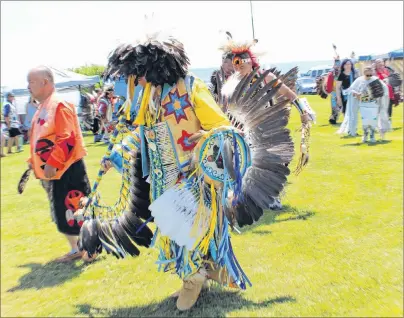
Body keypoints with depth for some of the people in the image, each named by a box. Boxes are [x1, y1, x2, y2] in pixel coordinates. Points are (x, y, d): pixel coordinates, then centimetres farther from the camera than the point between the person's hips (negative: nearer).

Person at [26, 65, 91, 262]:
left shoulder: (59, 105, -16)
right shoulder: (42, 108, 14)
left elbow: (67, 139, -24)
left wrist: (52, 163, -26)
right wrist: (34, 162, 17)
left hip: (66, 170, -10)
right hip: (52, 171, 10)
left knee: (77, 211, -2)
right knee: (62, 214, 15)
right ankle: (76, 249, 27)